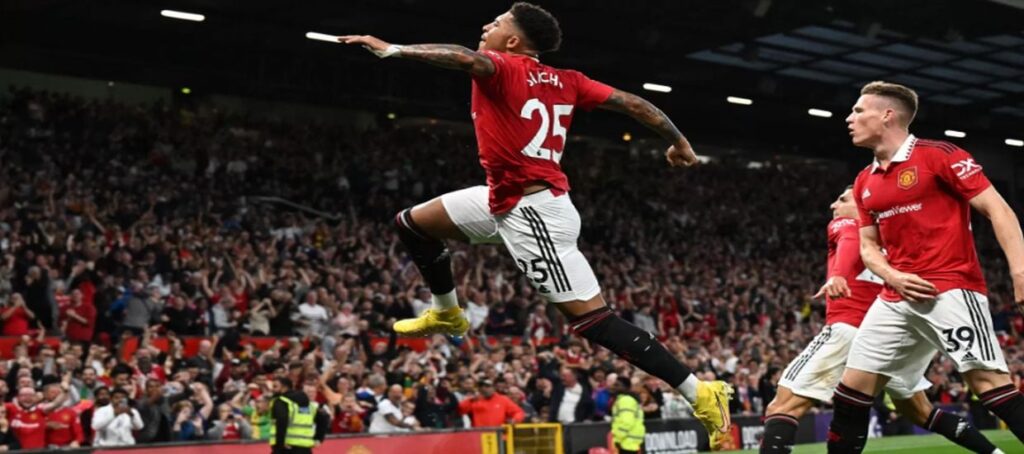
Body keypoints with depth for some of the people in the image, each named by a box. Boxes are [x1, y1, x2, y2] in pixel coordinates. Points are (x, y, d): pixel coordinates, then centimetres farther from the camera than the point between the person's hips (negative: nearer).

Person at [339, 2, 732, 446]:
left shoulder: (502, 68, -11)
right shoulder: (566, 81, 9)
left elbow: (466, 59, -34)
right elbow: (631, 103, 6)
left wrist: (391, 49, -31)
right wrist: (677, 141, 16)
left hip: (533, 212, -9)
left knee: (592, 319, -10)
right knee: (412, 223, 18)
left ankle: (700, 393, -9)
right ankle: (446, 313, 41)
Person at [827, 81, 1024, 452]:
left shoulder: (939, 155, -6)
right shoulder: (864, 182, 16)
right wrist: (893, 276, -2)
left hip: (951, 289, -7)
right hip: (896, 299, 7)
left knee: (989, 382, -18)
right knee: (851, 389, 4)